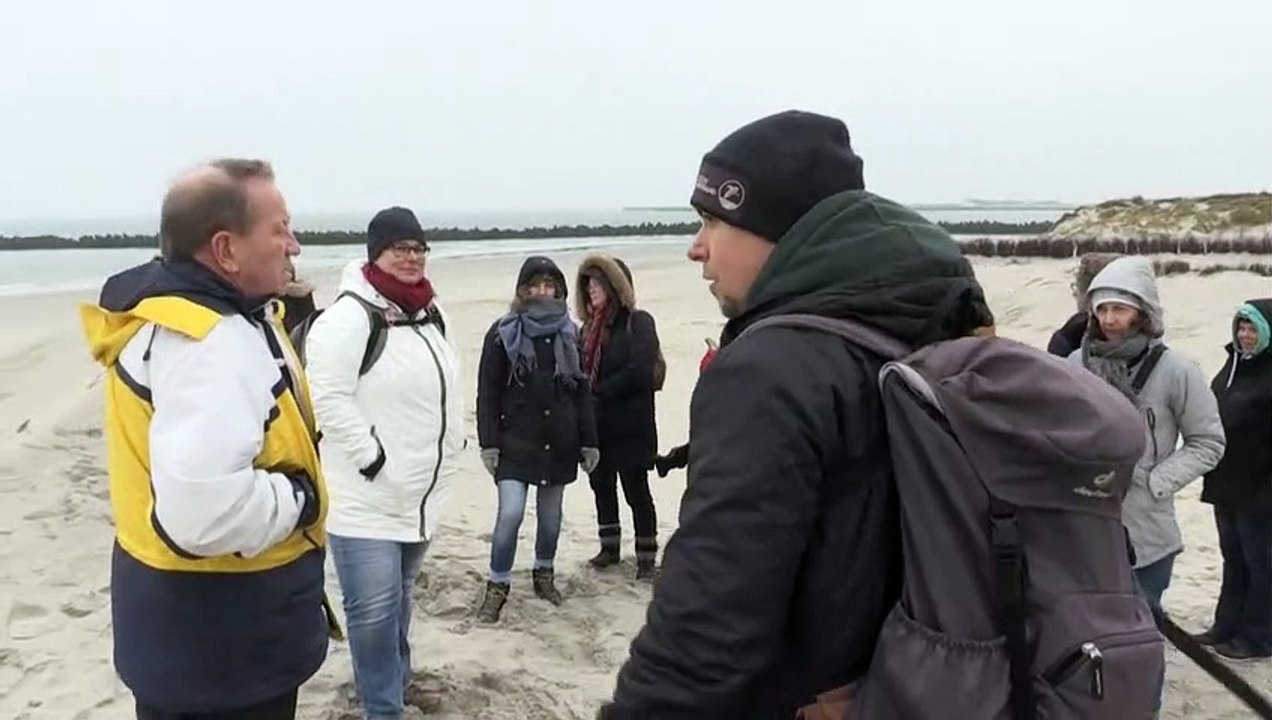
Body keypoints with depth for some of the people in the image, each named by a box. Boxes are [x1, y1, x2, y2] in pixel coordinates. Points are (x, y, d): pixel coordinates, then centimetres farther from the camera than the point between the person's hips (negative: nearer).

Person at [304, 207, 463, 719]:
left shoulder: (431, 313, 10)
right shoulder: (348, 316, -16)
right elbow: (329, 399, -22)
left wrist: (450, 446, 16)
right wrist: (373, 460, -20)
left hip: (421, 492, 8)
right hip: (366, 495, -8)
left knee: (399, 599, 22)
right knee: (374, 609, -6)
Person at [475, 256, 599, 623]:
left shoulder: (568, 333, 6)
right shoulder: (503, 333, -4)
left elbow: (582, 390, 9)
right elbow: (488, 392, -4)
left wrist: (589, 441, 6)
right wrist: (489, 443, -9)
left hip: (559, 441, 3)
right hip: (516, 441, -3)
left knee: (551, 516, 12)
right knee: (510, 514, -11)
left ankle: (544, 573, 33)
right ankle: (497, 586, 5)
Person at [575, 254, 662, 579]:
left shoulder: (638, 322, -10)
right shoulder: (591, 326, 11)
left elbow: (638, 372, -19)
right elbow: (582, 370, 13)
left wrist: (598, 391, -13)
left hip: (630, 426, -7)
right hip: (596, 425, 7)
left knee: (636, 490, 2)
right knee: (602, 485, 15)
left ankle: (646, 556, 13)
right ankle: (609, 547, 30)